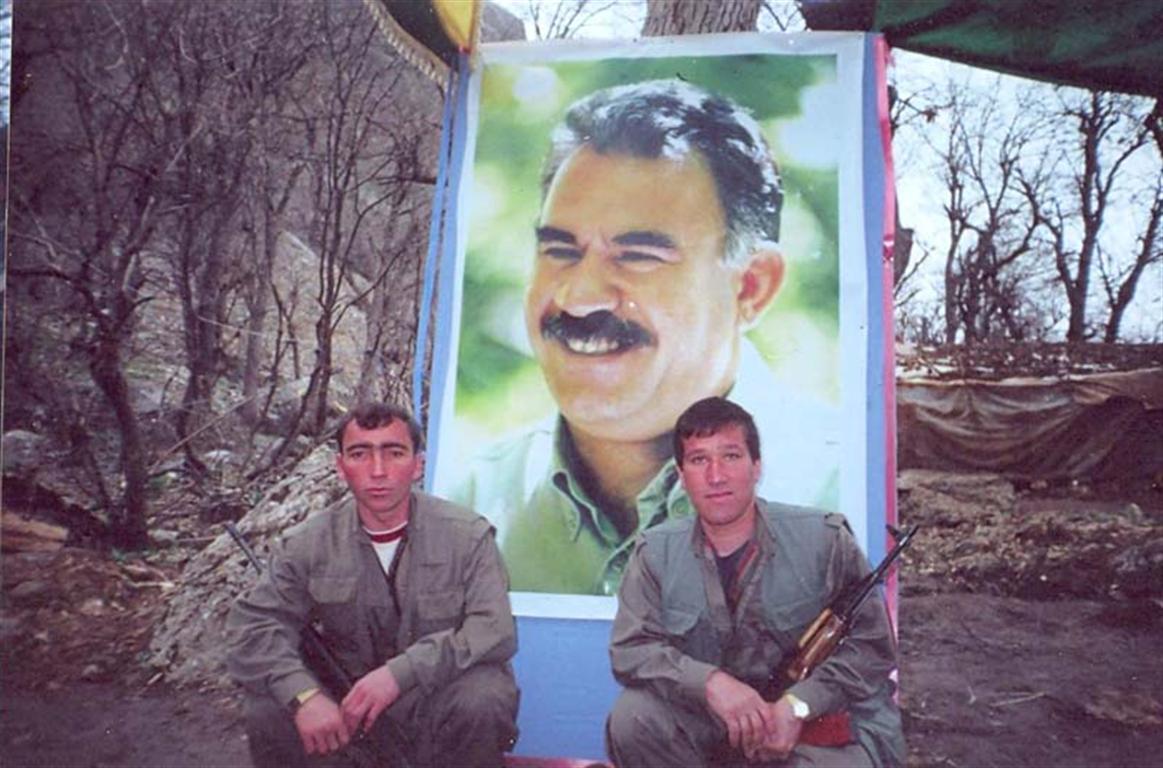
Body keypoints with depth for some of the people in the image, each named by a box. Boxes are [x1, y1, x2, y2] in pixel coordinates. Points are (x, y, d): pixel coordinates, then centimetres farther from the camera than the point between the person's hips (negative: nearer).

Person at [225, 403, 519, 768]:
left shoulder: (468, 535, -10)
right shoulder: (309, 543, -3)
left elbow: (496, 631, -19)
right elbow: (252, 625, -10)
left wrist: (401, 672, -32)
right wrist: (303, 694, -30)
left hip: (439, 694, -1)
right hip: (346, 698, 2)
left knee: (484, 699, -33)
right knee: (268, 710, -23)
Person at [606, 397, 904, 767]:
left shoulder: (824, 539, -9)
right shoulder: (655, 553, -3)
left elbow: (873, 645, -8)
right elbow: (630, 649, -8)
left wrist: (798, 705, -22)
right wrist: (711, 682, -26)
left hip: (818, 718, -2)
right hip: (708, 716, 3)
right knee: (631, 718, -22)